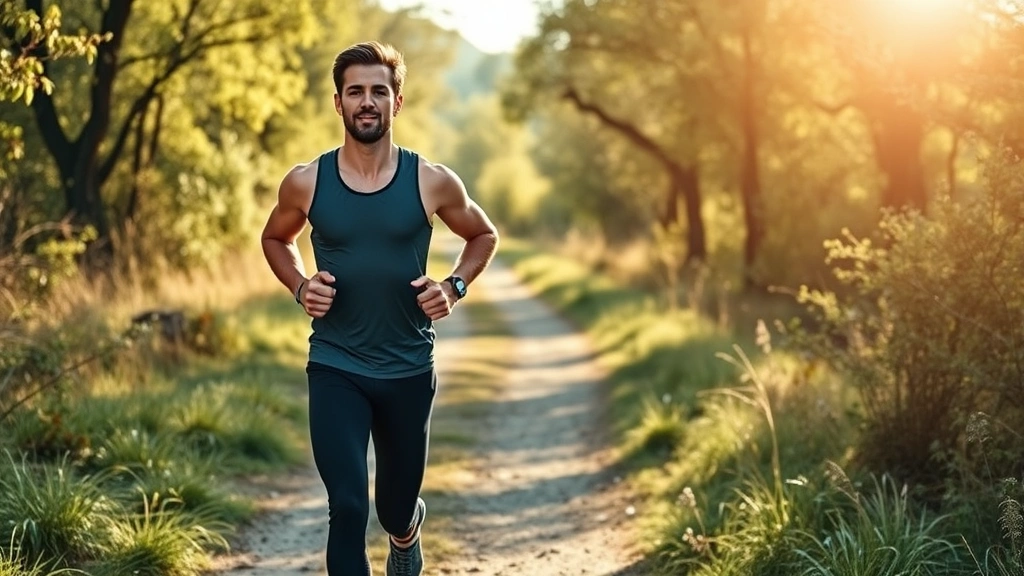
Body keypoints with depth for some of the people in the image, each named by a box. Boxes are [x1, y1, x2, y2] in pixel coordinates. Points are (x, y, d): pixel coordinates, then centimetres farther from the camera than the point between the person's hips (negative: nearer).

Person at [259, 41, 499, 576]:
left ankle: (407, 532, 54)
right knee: (347, 508, -11)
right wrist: (299, 286, -5)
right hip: (335, 369, -1)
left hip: (409, 370, 1)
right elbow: (275, 239, 14)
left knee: (396, 506, 16)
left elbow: (484, 235, 11)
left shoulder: (431, 182, -7)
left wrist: (454, 286, -7)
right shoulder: (306, 182, -6)